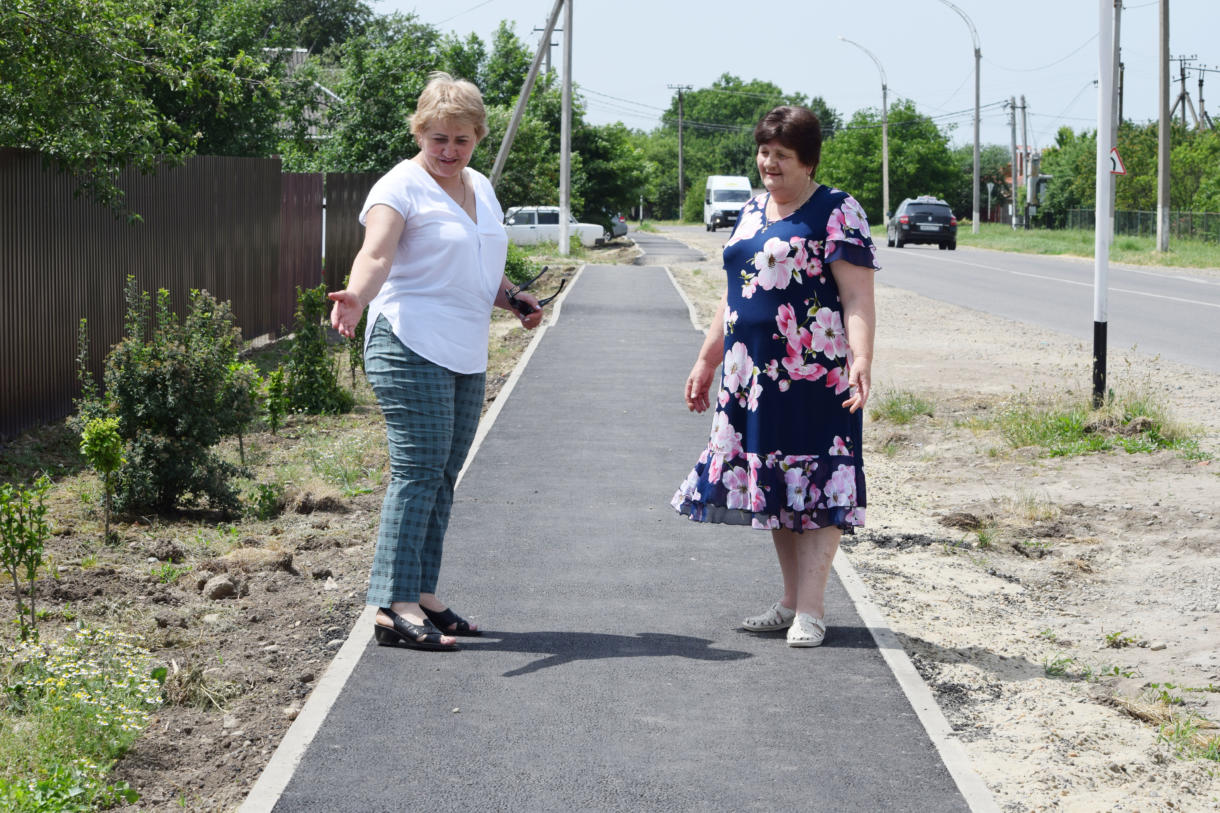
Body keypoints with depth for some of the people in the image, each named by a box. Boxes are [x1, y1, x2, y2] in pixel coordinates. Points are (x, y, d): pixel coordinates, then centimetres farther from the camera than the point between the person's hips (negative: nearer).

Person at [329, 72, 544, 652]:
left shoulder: (481, 190, 17)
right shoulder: (401, 187, -7)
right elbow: (376, 254, -24)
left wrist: (515, 299, 11)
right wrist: (354, 297, -43)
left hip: (466, 357, 8)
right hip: (411, 348, -8)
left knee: (442, 476, 9)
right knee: (419, 469, -13)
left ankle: (423, 597, 16)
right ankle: (395, 607, -13)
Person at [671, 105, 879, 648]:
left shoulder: (837, 213, -6)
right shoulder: (752, 211, 16)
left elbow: (858, 299, -13)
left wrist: (861, 359, -27)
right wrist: (707, 361, 23)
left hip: (815, 377, -7)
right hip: (752, 373, 7)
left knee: (814, 483, -4)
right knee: (772, 482, 10)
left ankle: (810, 609, -1)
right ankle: (791, 601, 19)